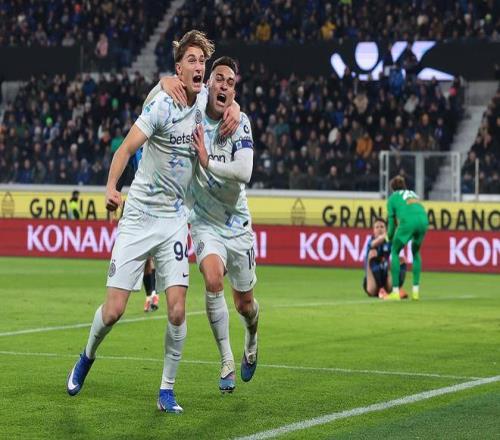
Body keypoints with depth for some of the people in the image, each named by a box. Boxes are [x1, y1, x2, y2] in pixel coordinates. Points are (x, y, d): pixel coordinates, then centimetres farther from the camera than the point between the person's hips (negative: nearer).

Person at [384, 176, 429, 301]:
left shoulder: (393, 198, 22)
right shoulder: (413, 194, 35)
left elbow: (392, 220, 19)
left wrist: (390, 238, 33)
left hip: (408, 222, -4)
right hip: (423, 220, 4)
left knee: (395, 252, 12)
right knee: (416, 252, 25)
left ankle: (395, 292, 3)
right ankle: (416, 290, 18)